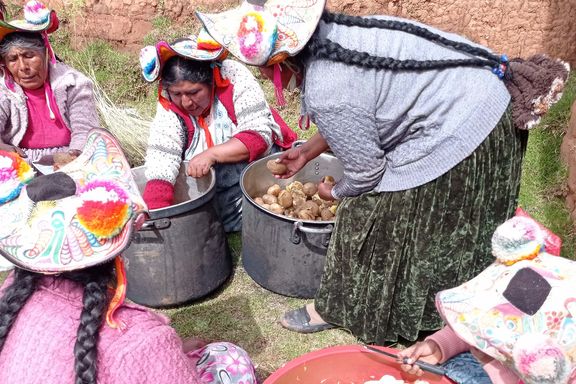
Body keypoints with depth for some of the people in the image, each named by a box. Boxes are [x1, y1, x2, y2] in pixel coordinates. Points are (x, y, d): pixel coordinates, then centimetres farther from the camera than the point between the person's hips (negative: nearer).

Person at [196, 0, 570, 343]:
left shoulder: (326, 94, -26)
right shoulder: (332, 34, 0)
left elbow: (366, 173, -14)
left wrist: (334, 192, 8)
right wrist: (307, 151, 21)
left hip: (457, 136, -9)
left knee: (377, 217, 7)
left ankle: (340, 307, 27)